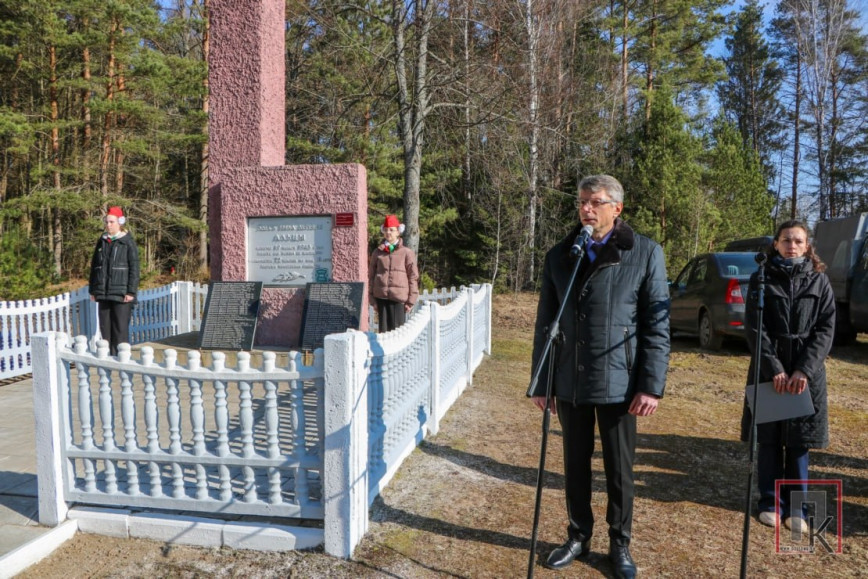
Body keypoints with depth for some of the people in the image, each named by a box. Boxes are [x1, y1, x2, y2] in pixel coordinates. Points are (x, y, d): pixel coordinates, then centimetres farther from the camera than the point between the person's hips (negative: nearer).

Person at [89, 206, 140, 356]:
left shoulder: (128, 242, -2)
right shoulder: (102, 241, 13)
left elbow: (134, 268, -6)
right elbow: (94, 266, 17)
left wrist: (131, 292, -12)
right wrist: (93, 290, 13)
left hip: (121, 293, -5)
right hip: (103, 293, 5)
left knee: (121, 329, -4)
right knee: (105, 329, 8)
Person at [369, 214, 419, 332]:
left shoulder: (407, 253, 3)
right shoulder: (378, 252, 10)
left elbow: (413, 277, 2)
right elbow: (371, 275, 14)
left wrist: (411, 300, -1)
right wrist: (371, 296, 7)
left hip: (399, 297, -2)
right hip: (381, 297, 3)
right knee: (384, 328, 6)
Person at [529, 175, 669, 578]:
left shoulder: (646, 253, -4)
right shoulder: (559, 255, 4)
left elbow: (657, 325, -4)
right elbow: (545, 323, 6)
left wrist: (652, 385, -9)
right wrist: (541, 381, 5)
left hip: (618, 382, -2)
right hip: (570, 383, 3)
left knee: (619, 470, 12)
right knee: (575, 465, 15)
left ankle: (620, 544, 32)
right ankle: (578, 537, 35)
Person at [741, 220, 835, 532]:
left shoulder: (819, 280, 4)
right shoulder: (762, 278, 0)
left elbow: (826, 330, -2)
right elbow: (754, 329, -4)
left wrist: (804, 370, -14)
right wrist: (774, 369, -14)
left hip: (807, 371, 1)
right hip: (768, 370, 0)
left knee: (799, 440, 6)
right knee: (769, 438, 6)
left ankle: (796, 506, 18)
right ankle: (771, 503, 18)